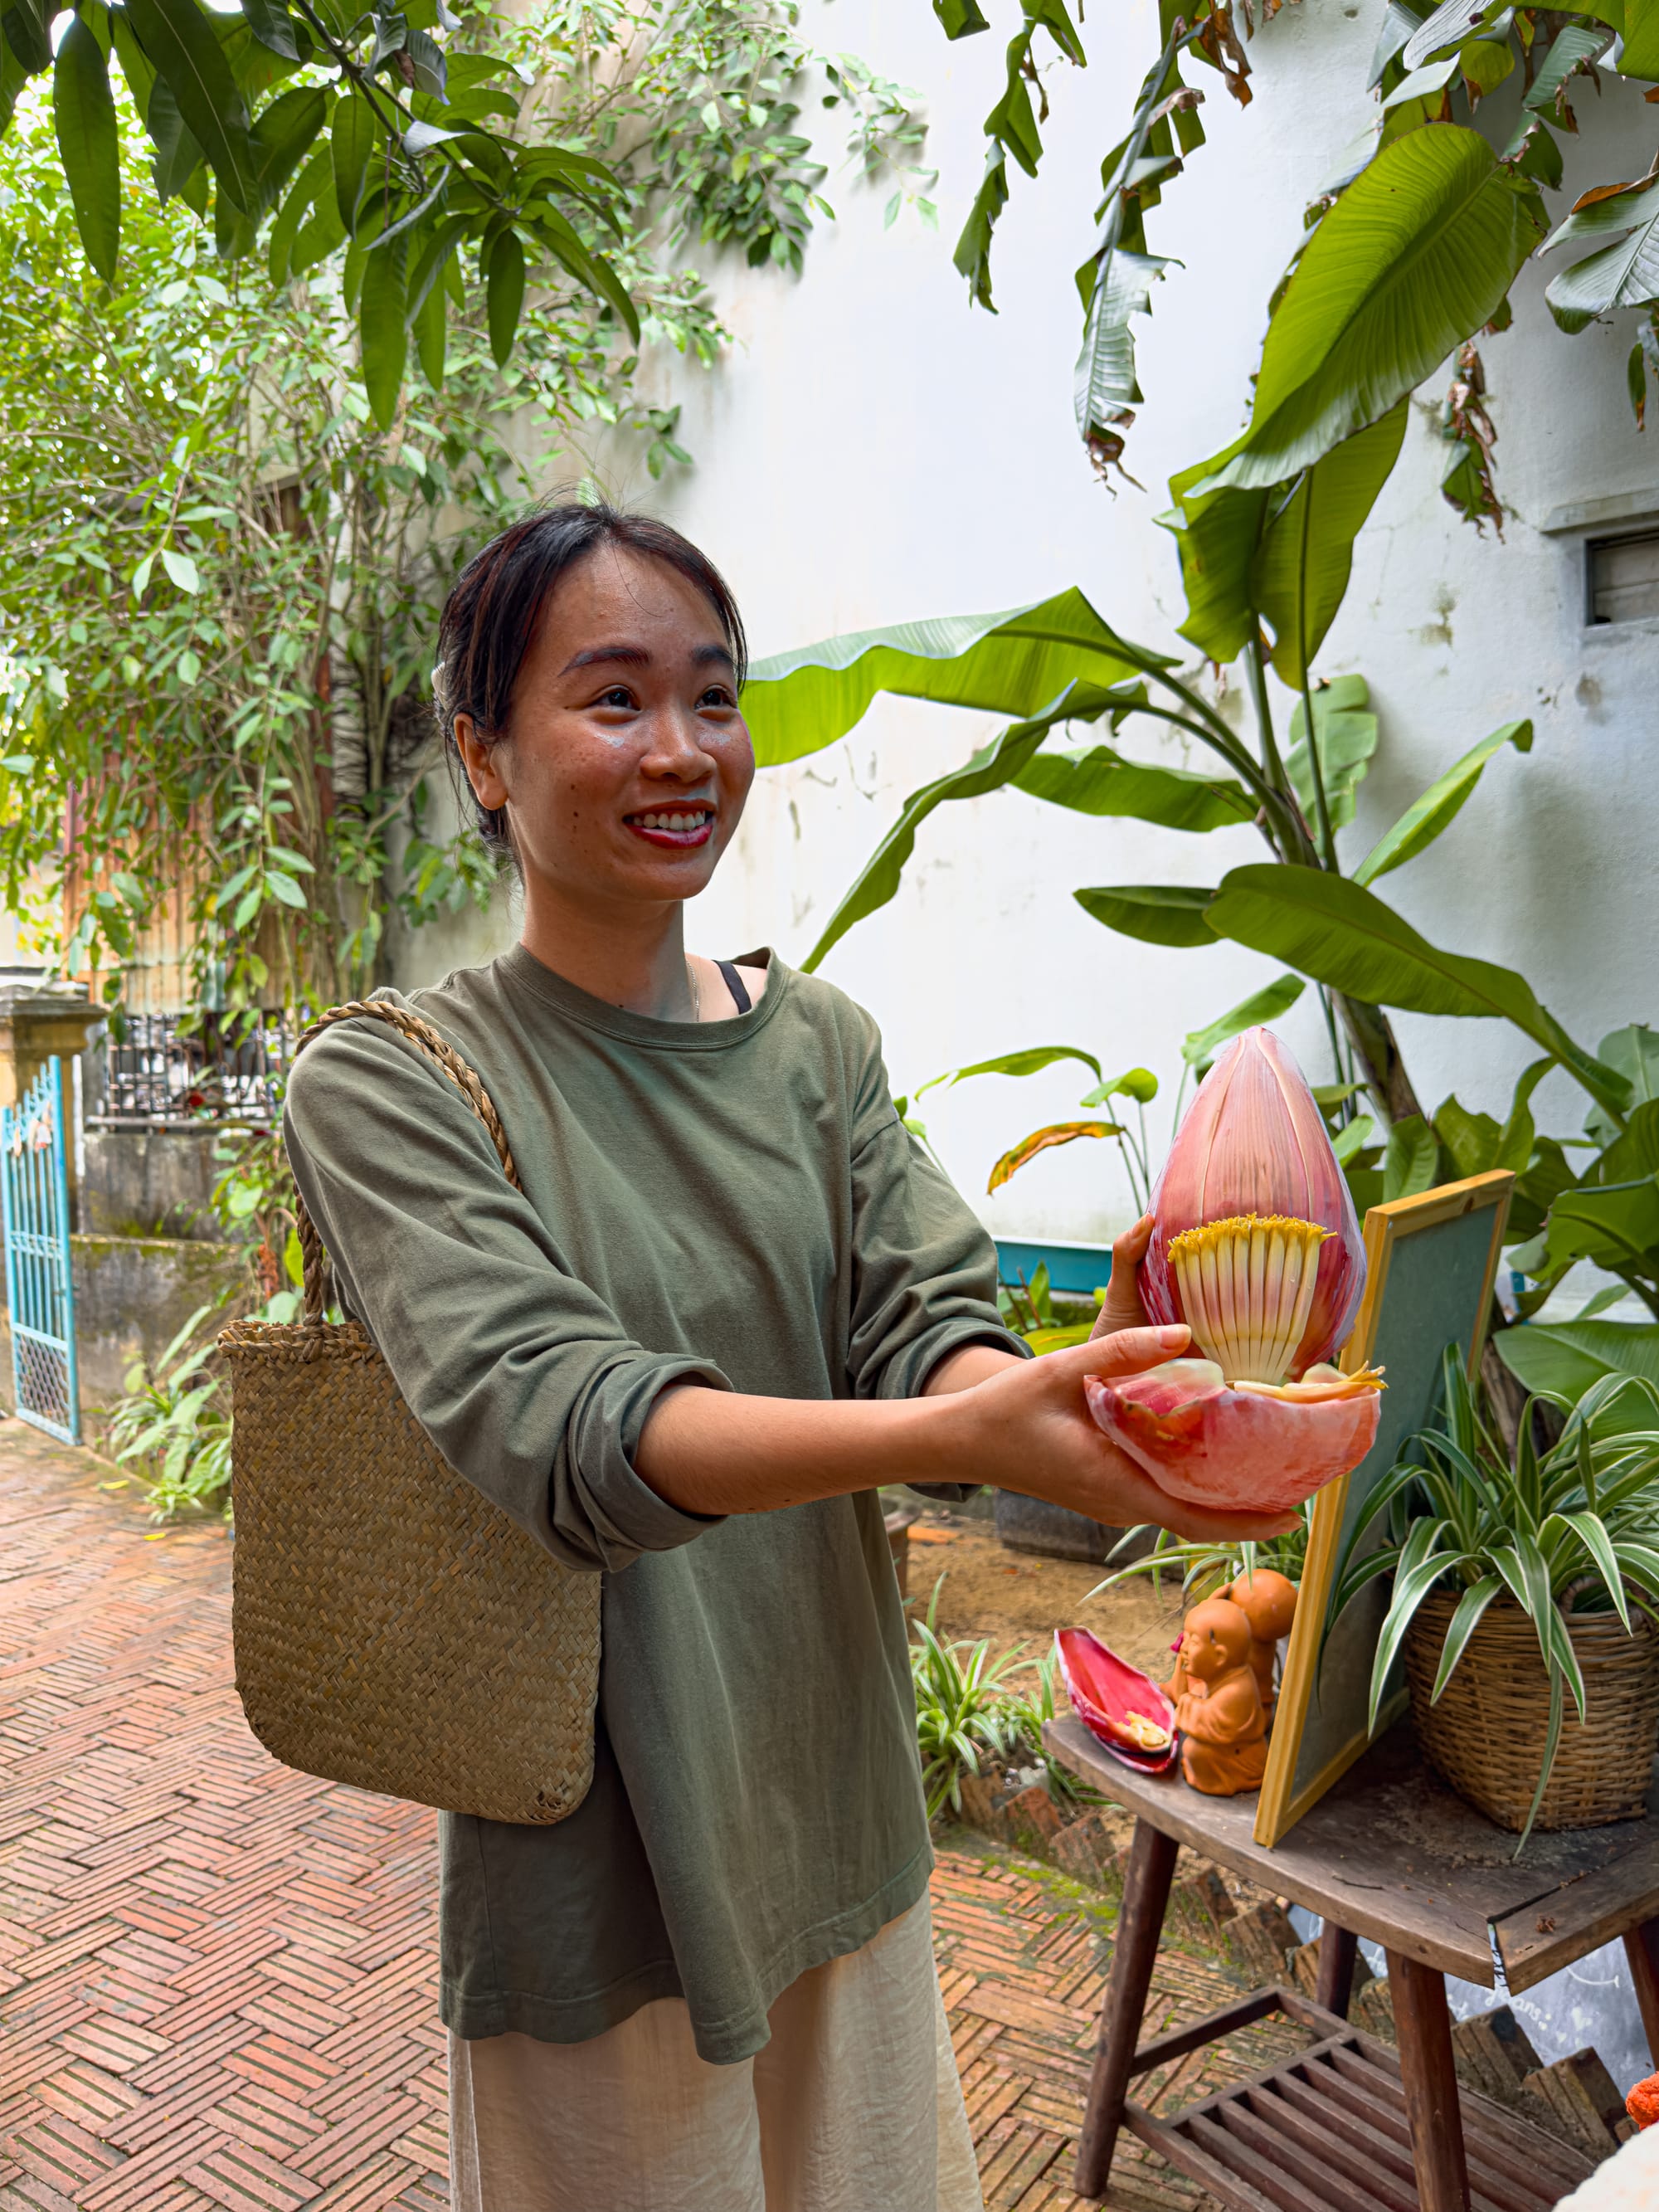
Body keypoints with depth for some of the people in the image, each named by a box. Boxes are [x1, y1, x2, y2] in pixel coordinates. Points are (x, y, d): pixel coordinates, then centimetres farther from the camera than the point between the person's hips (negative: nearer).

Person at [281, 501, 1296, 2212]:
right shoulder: (383, 1087, -13)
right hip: (601, 1870, -4)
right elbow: (556, 1424, -27)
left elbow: (931, 1331, -10)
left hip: (846, 1827, 5)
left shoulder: (822, 1043, 1)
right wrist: (955, 1436, -41)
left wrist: (1092, 1406, -33)